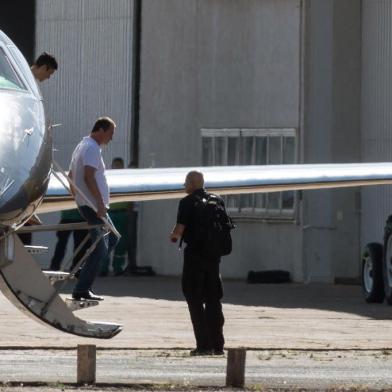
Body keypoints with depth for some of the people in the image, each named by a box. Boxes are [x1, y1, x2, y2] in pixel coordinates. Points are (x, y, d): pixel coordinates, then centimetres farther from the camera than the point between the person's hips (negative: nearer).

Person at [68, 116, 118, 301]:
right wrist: (101, 203, -25)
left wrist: (78, 198, 25)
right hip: (93, 205, -10)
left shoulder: (82, 146, 19)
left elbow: (71, 176, 24)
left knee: (112, 238, 20)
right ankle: (82, 289, -8)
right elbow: (89, 177, -25)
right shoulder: (92, 148, -14)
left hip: (85, 203, 10)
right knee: (100, 248, -8)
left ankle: (85, 272, 14)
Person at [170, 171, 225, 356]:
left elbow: (179, 229, -15)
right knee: (213, 301, 13)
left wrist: (174, 236, 8)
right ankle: (217, 345, 13)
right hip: (213, 254, 6)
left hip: (194, 254, -6)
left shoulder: (188, 202, -10)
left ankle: (204, 345, -5)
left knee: (195, 300, 2)